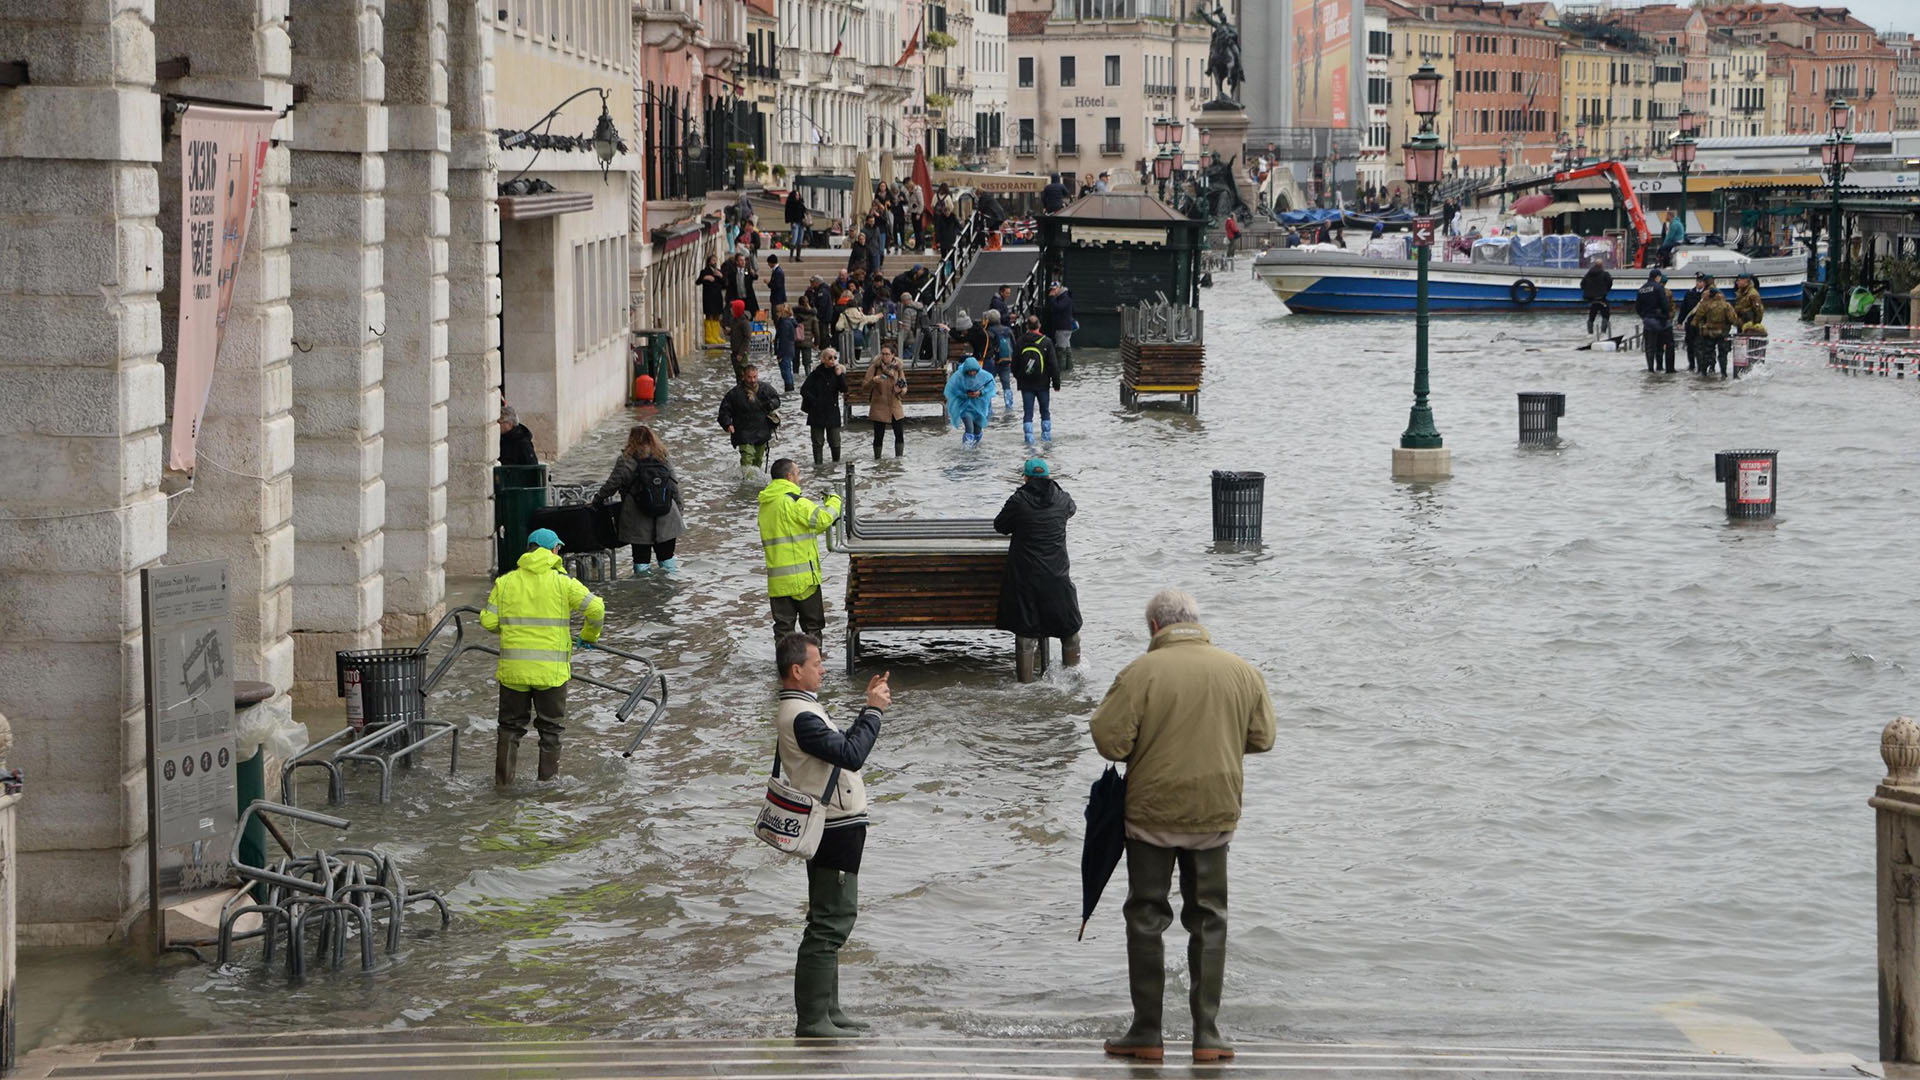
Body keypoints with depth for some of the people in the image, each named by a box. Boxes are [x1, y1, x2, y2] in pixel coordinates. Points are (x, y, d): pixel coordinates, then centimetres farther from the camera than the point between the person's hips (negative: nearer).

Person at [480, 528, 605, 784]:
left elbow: (489, 622, 1)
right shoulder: (562, 582, -5)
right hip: (551, 668, -2)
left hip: (513, 667, 2)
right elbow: (596, 608, -10)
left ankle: (503, 777, 13)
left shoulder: (505, 582, 2)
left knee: (511, 724, 13)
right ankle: (549, 776, 13)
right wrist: (589, 636, 8)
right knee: (551, 726, 11)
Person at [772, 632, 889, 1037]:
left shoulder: (799, 710, 14)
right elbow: (851, 754, -27)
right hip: (835, 832, -11)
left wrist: (870, 707, 12)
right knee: (830, 924, -8)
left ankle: (827, 1012, 24)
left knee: (833, 921, 16)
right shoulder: (800, 716, -20)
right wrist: (874, 711, -16)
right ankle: (812, 1023, -5)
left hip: (837, 827, 11)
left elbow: (844, 747, 20)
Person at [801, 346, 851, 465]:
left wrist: (839, 375, -19)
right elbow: (804, 390, -2)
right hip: (817, 413, -1)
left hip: (832, 412, 1)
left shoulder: (838, 372, 5)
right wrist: (814, 401, -7)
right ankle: (818, 463, 11)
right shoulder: (816, 374, -2)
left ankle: (836, 462, 16)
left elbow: (844, 390, -8)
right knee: (818, 441, 3)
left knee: (835, 441, 1)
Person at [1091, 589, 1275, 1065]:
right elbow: (1262, 738, 7)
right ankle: (1207, 1034, 12)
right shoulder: (1241, 672, -2)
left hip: (1152, 814, -3)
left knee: (1146, 920, 9)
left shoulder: (1140, 673, -15)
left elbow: (1109, 741, -17)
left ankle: (1147, 1033, 12)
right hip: (1216, 814, 3)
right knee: (1209, 922, 13)